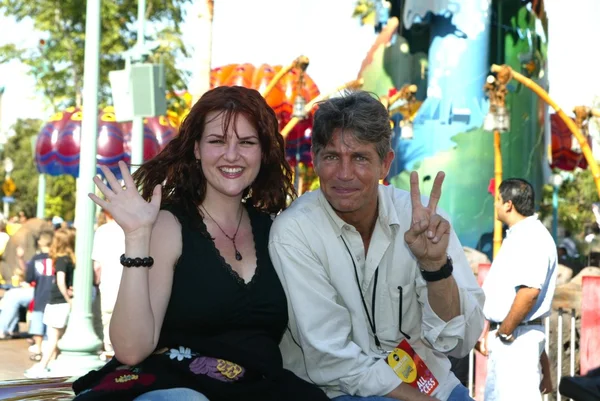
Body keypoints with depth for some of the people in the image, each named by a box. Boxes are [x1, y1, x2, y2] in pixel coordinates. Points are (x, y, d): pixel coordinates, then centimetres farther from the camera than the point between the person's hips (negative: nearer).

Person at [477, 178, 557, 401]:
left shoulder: (532, 238, -16)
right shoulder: (518, 236, 16)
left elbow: (529, 291, -27)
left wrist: (504, 332, -20)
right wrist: (491, 331, 20)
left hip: (517, 338, -11)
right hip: (504, 335, 11)